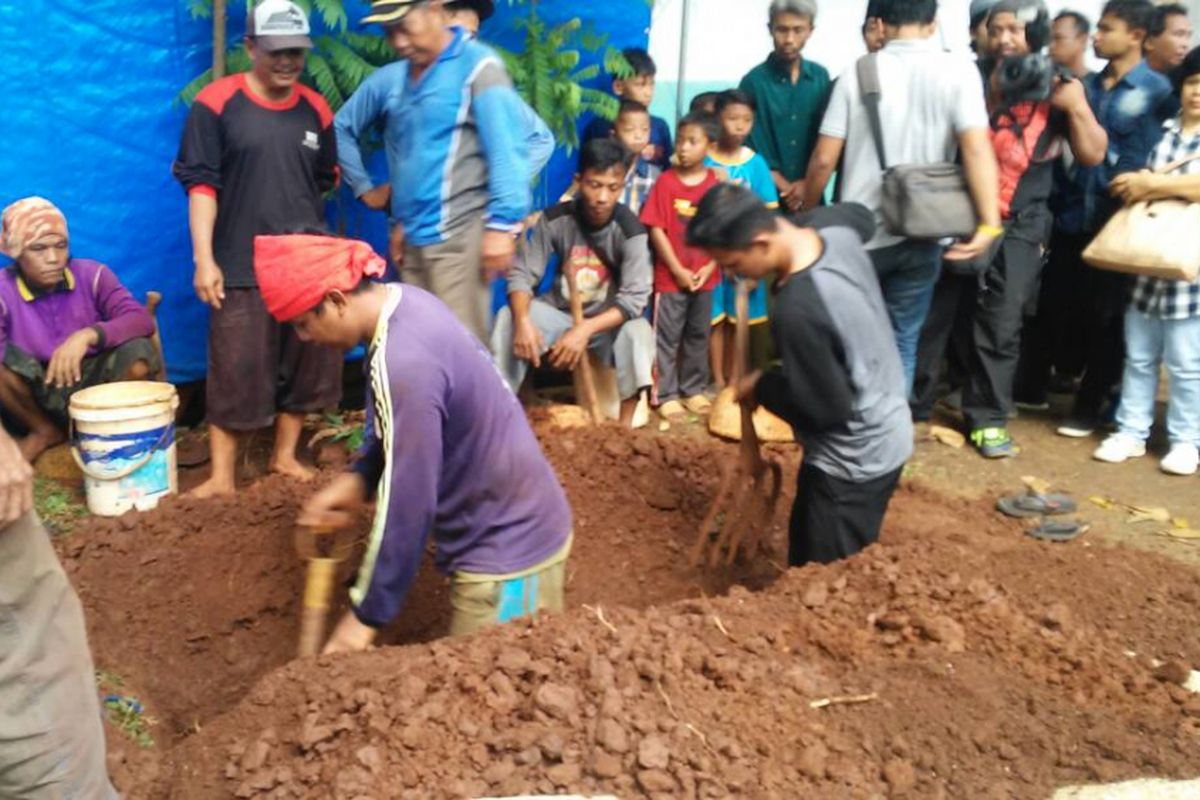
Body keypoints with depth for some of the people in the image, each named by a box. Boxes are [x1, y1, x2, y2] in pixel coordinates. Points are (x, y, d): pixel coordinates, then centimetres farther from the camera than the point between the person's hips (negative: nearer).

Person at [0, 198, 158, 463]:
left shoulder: (92, 274, -10)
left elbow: (142, 320, -23)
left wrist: (89, 334, -41)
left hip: (94, 385, 0)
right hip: (39, 396, 0)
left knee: (138, 353, -28)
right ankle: (44, 431, 0)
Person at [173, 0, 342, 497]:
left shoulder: (315, 110, 7)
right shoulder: (216, 103, -5)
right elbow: (201, 184, -7)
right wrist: (204, 259, -13)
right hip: (241, 268, -4)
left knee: (306, 366, 11)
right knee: (235, 374, -1)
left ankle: (285, 455, 28)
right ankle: (222, 475, 11)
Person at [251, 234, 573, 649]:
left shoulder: (402, 364, -30)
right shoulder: (406, 302, -1)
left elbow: (406, 503, -25)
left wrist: (366, 615, -16)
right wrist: (360, 477, 2)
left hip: (506, 552, -9)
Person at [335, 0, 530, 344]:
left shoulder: (477, 66, -6)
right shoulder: (388, 79, 11)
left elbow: (507, 149, -13)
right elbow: (342, 127, 26)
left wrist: (502, 224, -19)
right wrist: (363, 187, 18)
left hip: (458, 235, -6)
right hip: (408, 236, 7)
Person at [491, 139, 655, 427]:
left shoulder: (630, 230, -20)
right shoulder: (556, 219, -14)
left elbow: (634, 300, -25)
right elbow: (522, 274, -14)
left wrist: (585, 329, -38)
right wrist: (523, 321, -34)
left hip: (609, 320, -2)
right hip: (559, 312, 2)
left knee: (638, 332, -34)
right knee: (508, 317, -24)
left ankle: (626, 424, -25)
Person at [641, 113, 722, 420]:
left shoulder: (716, 184, -1)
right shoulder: (666, 182, -8)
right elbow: (656, 230, -10)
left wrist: (709, 268, -8)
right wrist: (678, 270, -12)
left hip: (705, 277, 3)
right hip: (670, 276, -3)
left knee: (698, 336, 14)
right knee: (667, 337, 3)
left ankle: (694, 390, 27)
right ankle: (666, 395, 12)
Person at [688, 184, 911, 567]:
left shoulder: (797, 312, -35)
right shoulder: (835, 226, -8)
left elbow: (827, 409, -26)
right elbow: (862, 215, 19)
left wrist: (761, 387, -10)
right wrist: (790, 224, 11)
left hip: (854, 461, -9)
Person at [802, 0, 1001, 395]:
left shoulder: (858, 72, -2)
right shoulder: (958, 71, -4)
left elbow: (824, 160, -4)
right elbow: (977, 149, -17)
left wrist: (808, 214, 11)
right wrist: (989, 224, -20)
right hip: (919, 236, 0)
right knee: (902, 342, 11)